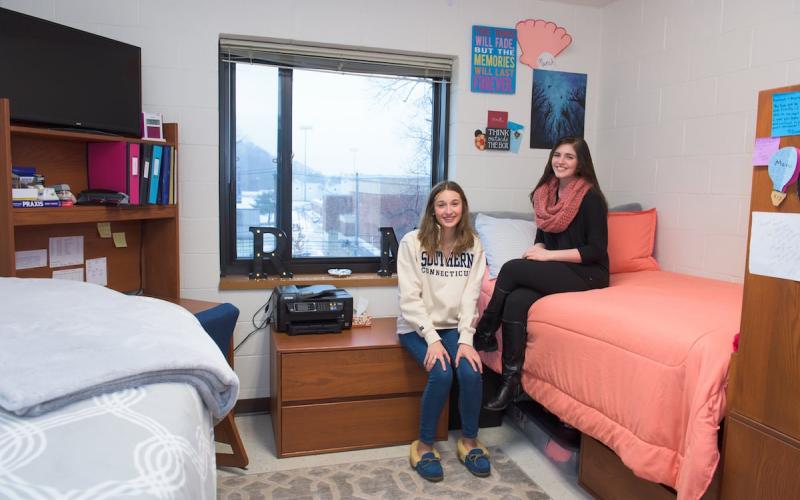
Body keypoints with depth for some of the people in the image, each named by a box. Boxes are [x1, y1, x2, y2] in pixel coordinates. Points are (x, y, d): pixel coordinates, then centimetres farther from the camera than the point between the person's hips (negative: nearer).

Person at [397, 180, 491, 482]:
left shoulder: (473, 245, 1)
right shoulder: (413, 242, -10)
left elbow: (470, 297, -4)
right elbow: (409, 298, -12)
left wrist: (466, 340, -16)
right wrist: (432, 338, -19)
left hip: (453, 326, 3)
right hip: (417, 327, -3)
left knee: (471, 373, -22)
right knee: (441, 374, -26)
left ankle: (469, 441, 4)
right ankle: (424, 445, -3)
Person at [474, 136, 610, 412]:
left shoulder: (591, 197, -9)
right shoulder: (546, 194, 10)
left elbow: (597, 250, -12)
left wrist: (549, 255, -17)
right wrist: (537, 249, -5)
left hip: (587, 274, -6)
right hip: (556, 274, 6)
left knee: (512, 268, -23)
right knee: (516, 301, -25)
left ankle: (485, 334, -5)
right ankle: (511, 381, -21)